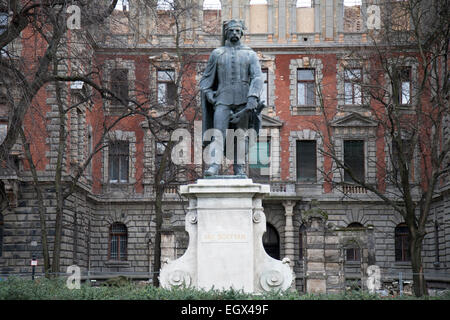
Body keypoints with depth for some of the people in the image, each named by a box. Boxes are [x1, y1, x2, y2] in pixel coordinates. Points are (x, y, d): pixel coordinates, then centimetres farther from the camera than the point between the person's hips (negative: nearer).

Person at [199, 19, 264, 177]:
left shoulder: (250, 54, 10)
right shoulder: (217, 53, 13)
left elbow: (258, 77, -2)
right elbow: (206, 77, 18)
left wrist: (253, 97, -17)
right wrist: (208, 92, -1)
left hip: (243, 99, 0)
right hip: (223, 99, 0)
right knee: (219, 131, -13)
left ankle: (239, 167, 4)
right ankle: (215, 165, -21)